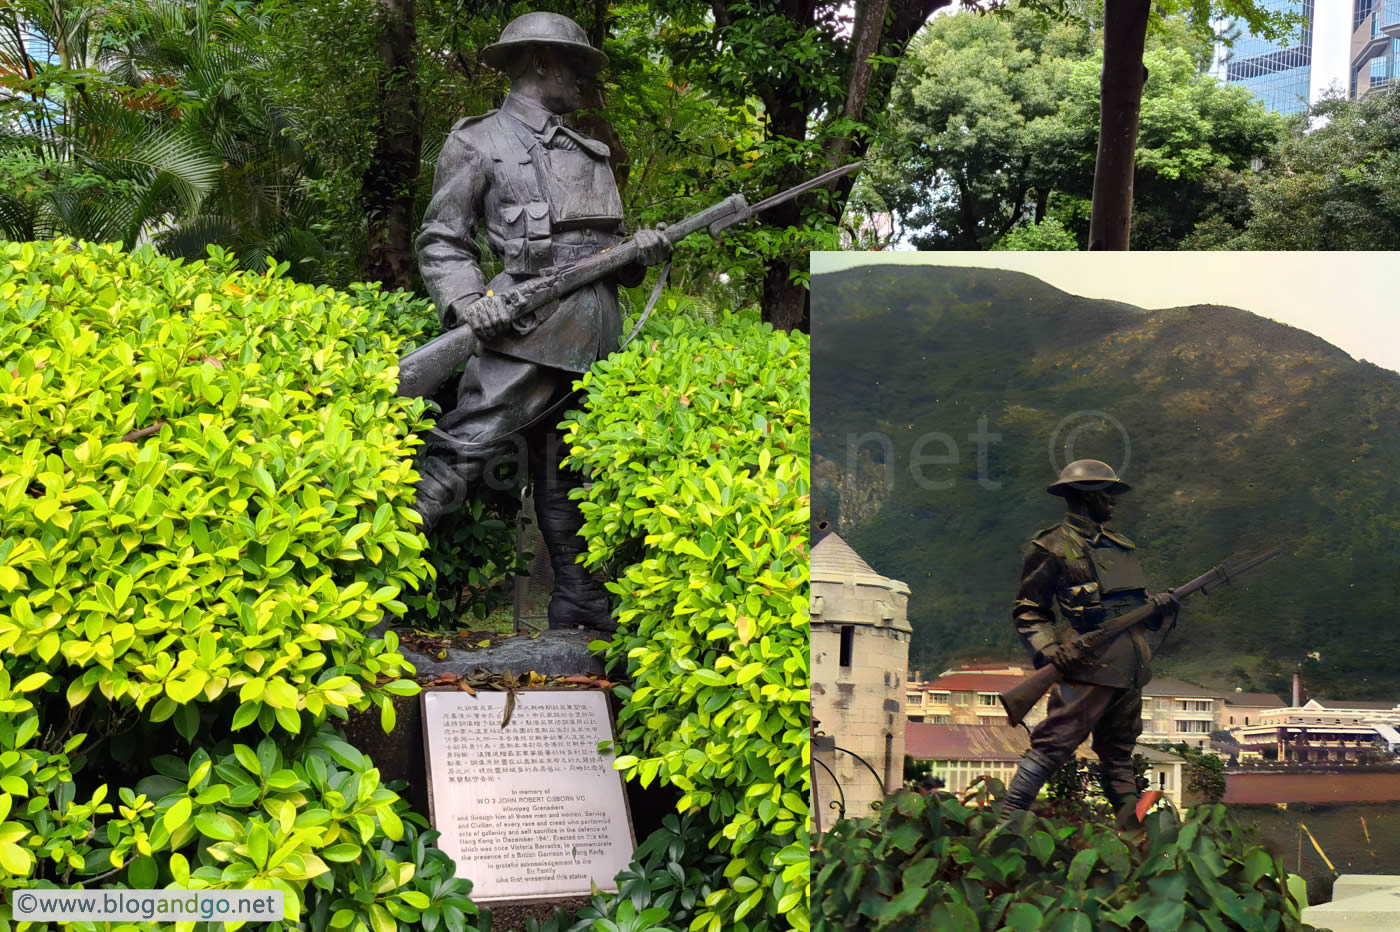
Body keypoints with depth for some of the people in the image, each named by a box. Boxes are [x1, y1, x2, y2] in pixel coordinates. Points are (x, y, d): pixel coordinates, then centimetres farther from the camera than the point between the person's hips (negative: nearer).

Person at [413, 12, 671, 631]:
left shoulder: (587, 152, 25)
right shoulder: (478, 142, 5)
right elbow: (441, 242, 1)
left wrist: (641, 253, 4)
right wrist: (466, 302, -17)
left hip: (593, 341, 7)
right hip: (527, 331, -7)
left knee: (565, 477, 13)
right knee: (461, 455, -15)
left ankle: (580, 605, 18)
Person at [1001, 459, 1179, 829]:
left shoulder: (1120, 546, 20)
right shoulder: (1052, 550, -3)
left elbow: (1137, 602, 26)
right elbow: (1027, 613, -4)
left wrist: (1160, 606, 3)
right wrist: (1050, 649, -20)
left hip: (1129, 669, 8)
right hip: (1089, 666, -7)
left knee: (1119, 752, 15)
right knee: (1051, 746, -11)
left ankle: (1131, 831, 22)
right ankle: (1005, 823, -9)